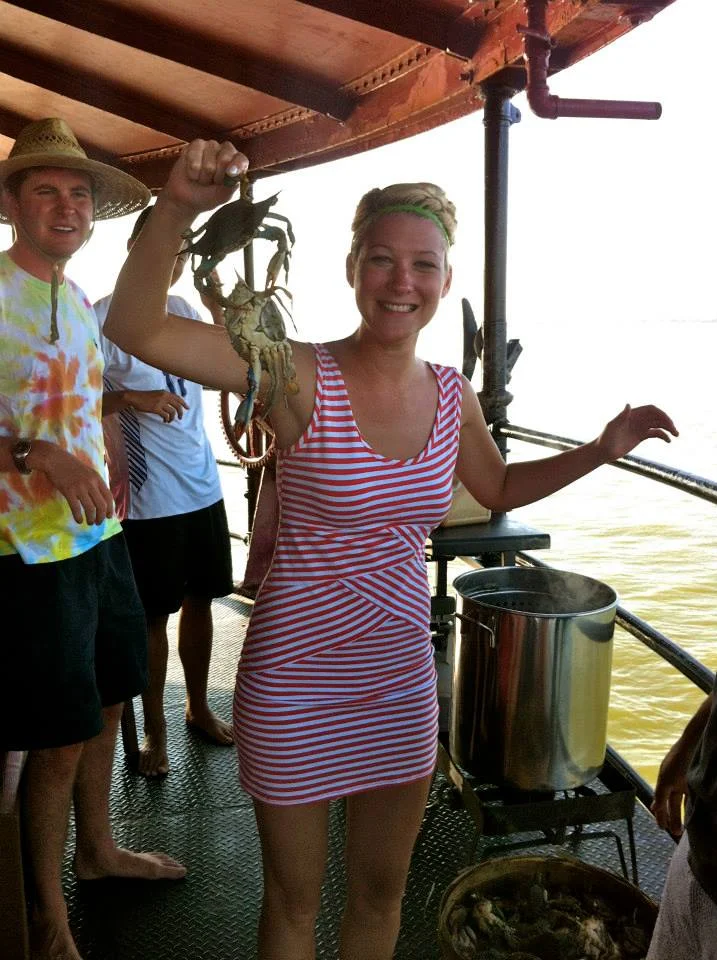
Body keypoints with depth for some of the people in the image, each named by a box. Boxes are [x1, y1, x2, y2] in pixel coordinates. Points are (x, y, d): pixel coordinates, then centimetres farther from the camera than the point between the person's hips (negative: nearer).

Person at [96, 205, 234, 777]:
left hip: (203, 488, 6)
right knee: (154, 615, 5)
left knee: (199, 600, 16)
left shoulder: (185, 311, 8)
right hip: (147, 498, -6)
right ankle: (154, 728, 24)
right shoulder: (103, 317, -10)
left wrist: (223, 313, 3)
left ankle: (198, 706, 34)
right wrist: (134, 398, -25)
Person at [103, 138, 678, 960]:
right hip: (294, 681, -4)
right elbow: (135, 329, -28)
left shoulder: (451, 395, -3)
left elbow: (500, 488, 16)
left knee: (382, 889, 24)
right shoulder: (301, 377, -18)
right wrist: (178, 207, -41)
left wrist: (601, 448, 6)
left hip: (400, 676, 4)